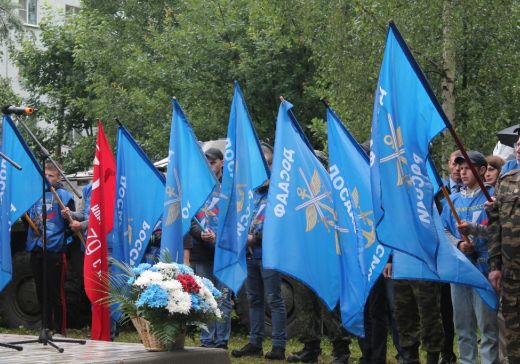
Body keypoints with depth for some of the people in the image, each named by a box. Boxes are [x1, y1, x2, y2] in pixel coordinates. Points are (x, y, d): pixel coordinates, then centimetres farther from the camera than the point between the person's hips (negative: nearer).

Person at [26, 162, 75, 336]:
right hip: (36, 248, 6)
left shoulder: (63, 195, 0)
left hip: (54, 249, -6)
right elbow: (28, 218, 25)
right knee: (40, 290, 10)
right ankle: (47, 326, 19)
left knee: (55, 291, -4)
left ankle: (59, 329, 1)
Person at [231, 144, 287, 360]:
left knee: (274, 300, -4)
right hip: (251, 254, 8)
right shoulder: (252, 193, 16)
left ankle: (279, 346, -2)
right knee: (254, 299, 12)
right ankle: (254, 343, 19)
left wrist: (256, 237, -14)